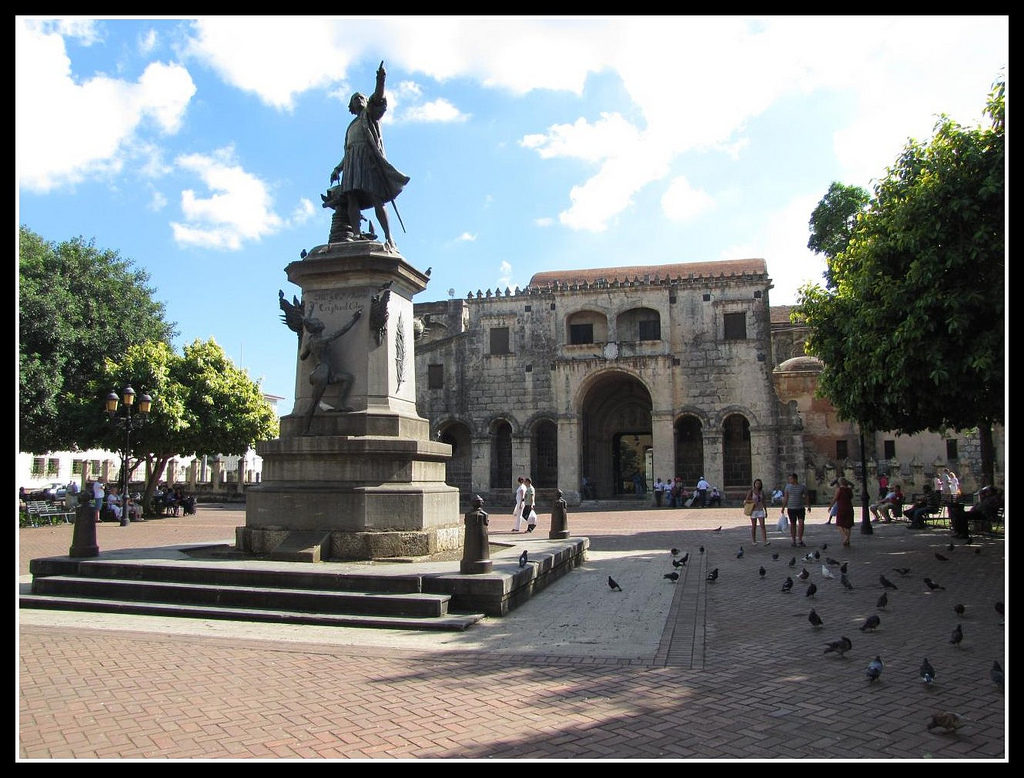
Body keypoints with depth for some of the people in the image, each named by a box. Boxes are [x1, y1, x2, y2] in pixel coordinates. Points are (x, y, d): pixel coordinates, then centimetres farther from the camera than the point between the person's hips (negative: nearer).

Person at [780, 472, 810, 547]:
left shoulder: (802, 486, 0)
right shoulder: (788, 486, 2)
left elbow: (807, 497, 8)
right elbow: (785, 498, 5)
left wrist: (808, 506, 4)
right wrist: (783, 507, 3)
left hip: (801, 508, -1)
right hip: (791, 508, 1)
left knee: (801, 523, -11)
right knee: (793, 524, 4)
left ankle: (800, 540, -3)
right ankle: (794, 541, 12)